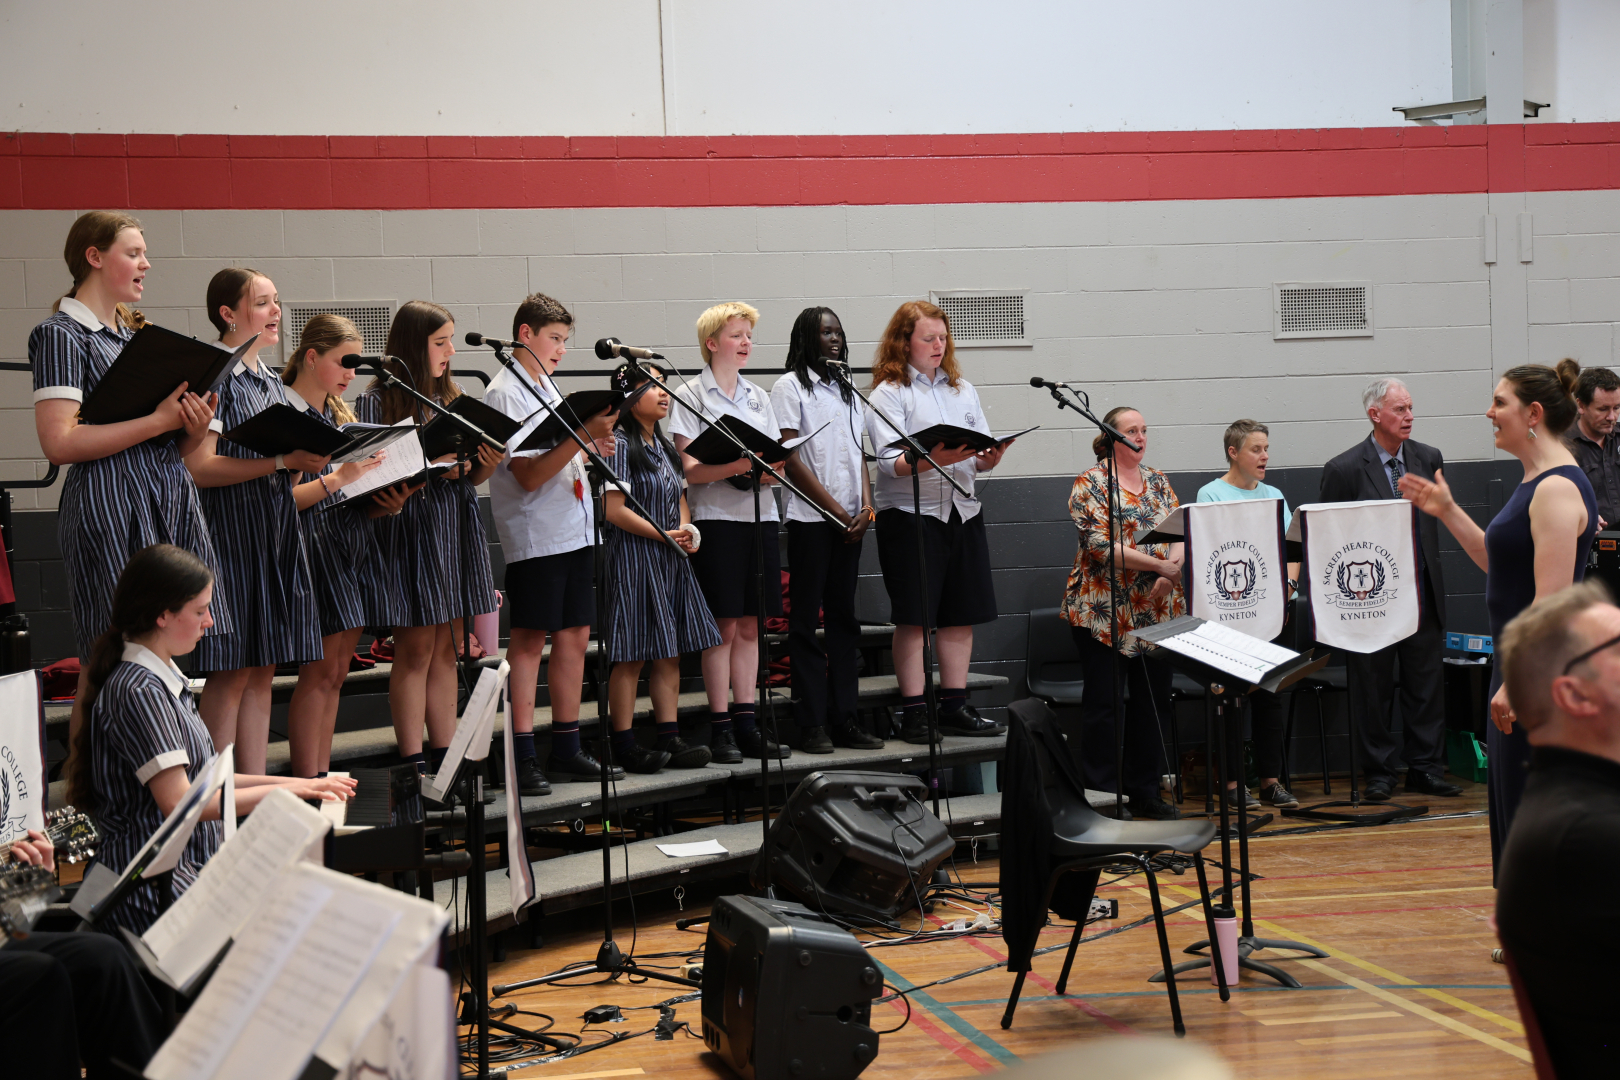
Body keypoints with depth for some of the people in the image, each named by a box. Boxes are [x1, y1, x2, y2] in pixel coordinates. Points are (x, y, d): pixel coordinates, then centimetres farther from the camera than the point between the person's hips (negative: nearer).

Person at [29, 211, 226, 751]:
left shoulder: (138, 335, 20)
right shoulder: (63, 335, -4)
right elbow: (59, 442, -16)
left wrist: (194, 428, 0)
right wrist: (158, 421, -16)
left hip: (171, 504, 7)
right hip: (109, 509, -7)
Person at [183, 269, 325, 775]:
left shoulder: (270, 380, 18)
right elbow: (200, 467, -17)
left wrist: (307, 460, 3)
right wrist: (282, 459, -20)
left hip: (276, 533, 8)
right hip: (232, 533, -8)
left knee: (262, 670, 8)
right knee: (232, 670, -8)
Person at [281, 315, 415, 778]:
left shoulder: (341, 414, 18)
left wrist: (388, 501, 1)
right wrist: (337, 478, -23)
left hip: (355, 543, 8)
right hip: (314, 542, -8)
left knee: (336, 672, 8)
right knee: (320, 670, -8)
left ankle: (323, 779, 12)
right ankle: (308, 788, -5)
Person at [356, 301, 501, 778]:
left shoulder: (452, 397, 13)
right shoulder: (378, 401, -5)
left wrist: (486, 466, -6)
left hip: (456, 527, 6)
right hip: (408, 527, -6)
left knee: (445, 649, 9)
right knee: (416, 648, -3)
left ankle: (445, 758, 13)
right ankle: (414, 764, 2)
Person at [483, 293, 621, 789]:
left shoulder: (546, 386, 17)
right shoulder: (505, 392, -10)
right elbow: (528, 475, -18)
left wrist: (592, 449, 5)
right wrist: (583, 435, -23)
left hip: (575, 529, 8)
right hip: (535, 535, -8)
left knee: (575, 634, 9)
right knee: (530, 638, -4)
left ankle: (566, 746, 17)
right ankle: (522, 756, -1)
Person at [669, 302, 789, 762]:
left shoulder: (759, 398, 17)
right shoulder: (690, 396, -1)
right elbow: (690, 468, -9)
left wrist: (772, 470, -9)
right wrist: (735, 466, -24)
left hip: (760, 517, 5)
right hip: (717, 517, -5)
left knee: (750, 625, 6)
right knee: (723, 625, -5)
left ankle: (746, 723, 11)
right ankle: (721, 728, 1)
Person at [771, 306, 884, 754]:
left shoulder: (847, 392, 19)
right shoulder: (790, 386, -1)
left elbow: (860, 453, 16)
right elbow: (790, 457, -8)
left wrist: (866, 505, -2)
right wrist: (835, 509, -11)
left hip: (850, 520, 6)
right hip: (810, 517, -6)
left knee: (844, 617, 6)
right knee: (805, 620, -3)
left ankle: (845, 718, 9)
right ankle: (813, 724, -2)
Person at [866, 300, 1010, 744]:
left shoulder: (963, 390, 16)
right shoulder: (889, 393, -2)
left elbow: (981, 455, 13)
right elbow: (890, 461, -13)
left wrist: (989, 458, -11)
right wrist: (933, 459, -28)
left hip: (962, 509, 6)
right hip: (910, 513, -6)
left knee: (961, 614, 6)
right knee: (913, 617, -4)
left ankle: (955, 707, 14)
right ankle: (914, 712, 1)